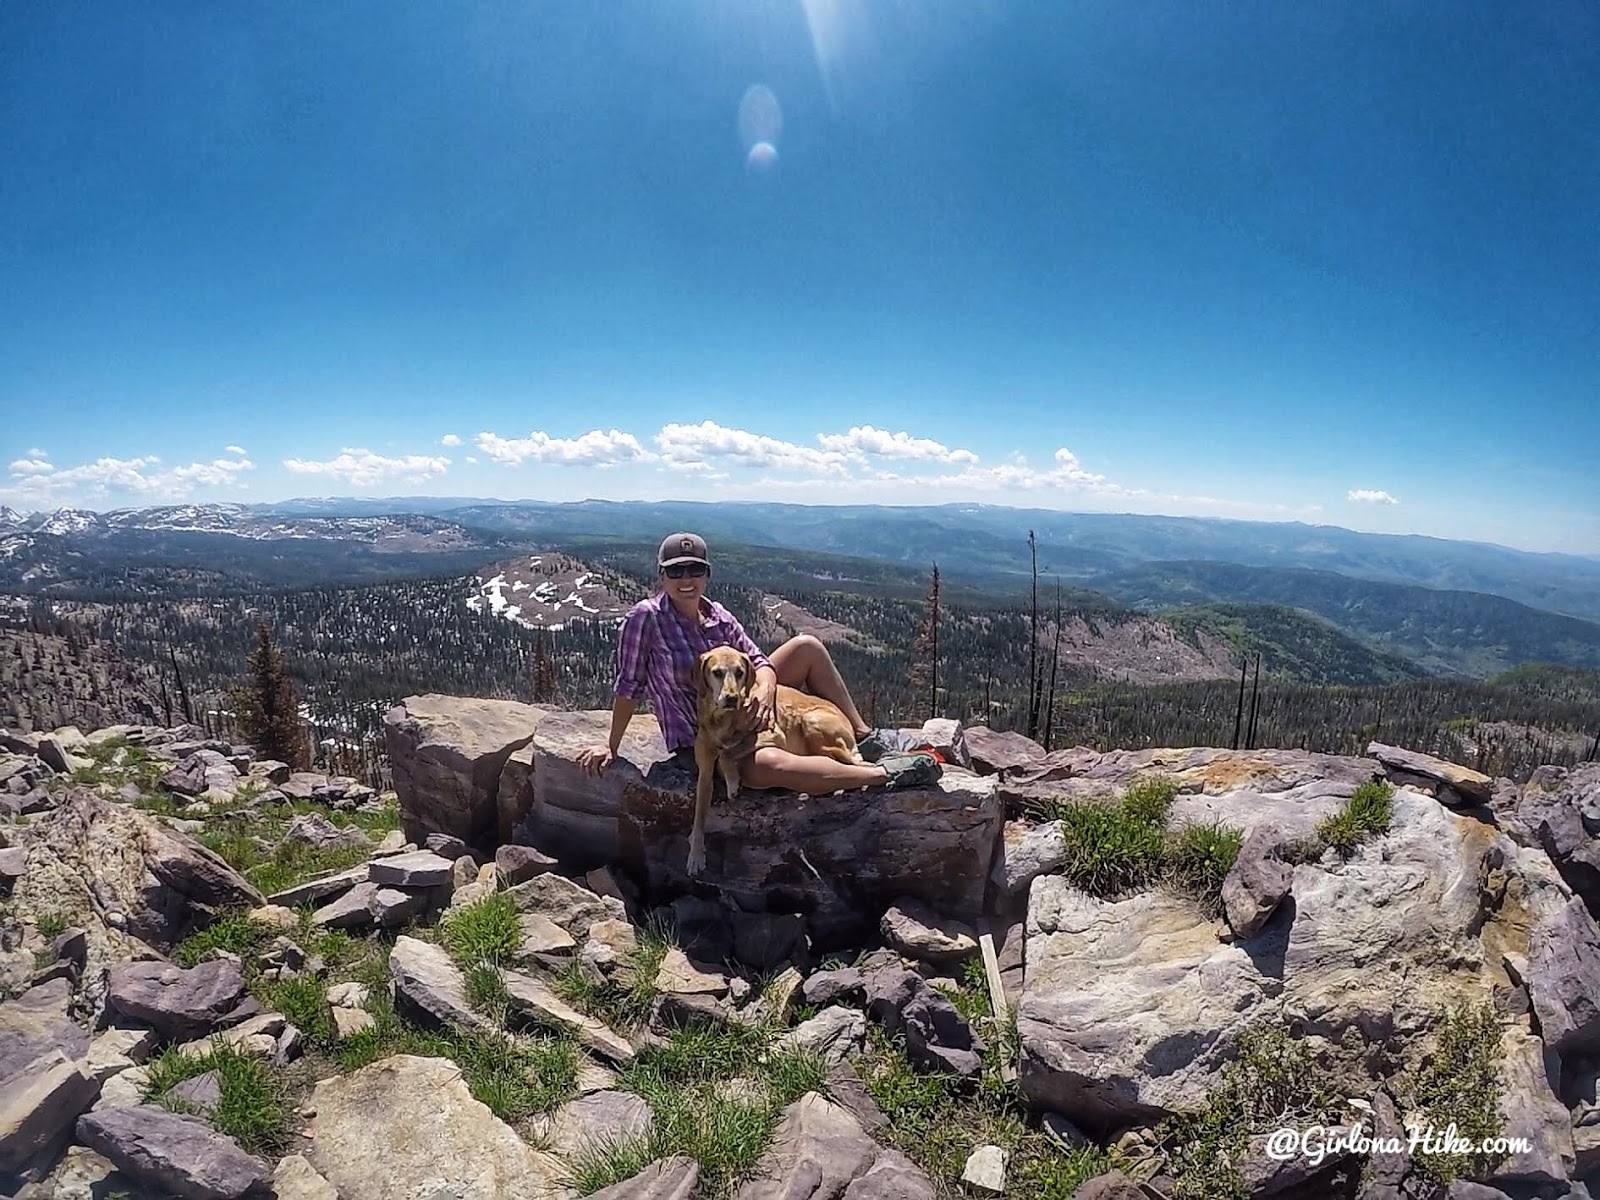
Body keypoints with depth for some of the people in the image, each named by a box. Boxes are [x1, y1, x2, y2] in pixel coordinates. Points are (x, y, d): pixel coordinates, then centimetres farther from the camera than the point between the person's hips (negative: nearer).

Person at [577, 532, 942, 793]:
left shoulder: (719, 617, -1)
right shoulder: (646, 617, -16)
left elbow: (759, 661, 0)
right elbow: (628, 687, -11)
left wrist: (765, 689, -23)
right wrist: (611, 748, -7)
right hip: (699, 745, -7)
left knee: (807, 646, -1)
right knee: (771, 764, -39)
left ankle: (864, 738, 3)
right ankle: (884, 773, -28)